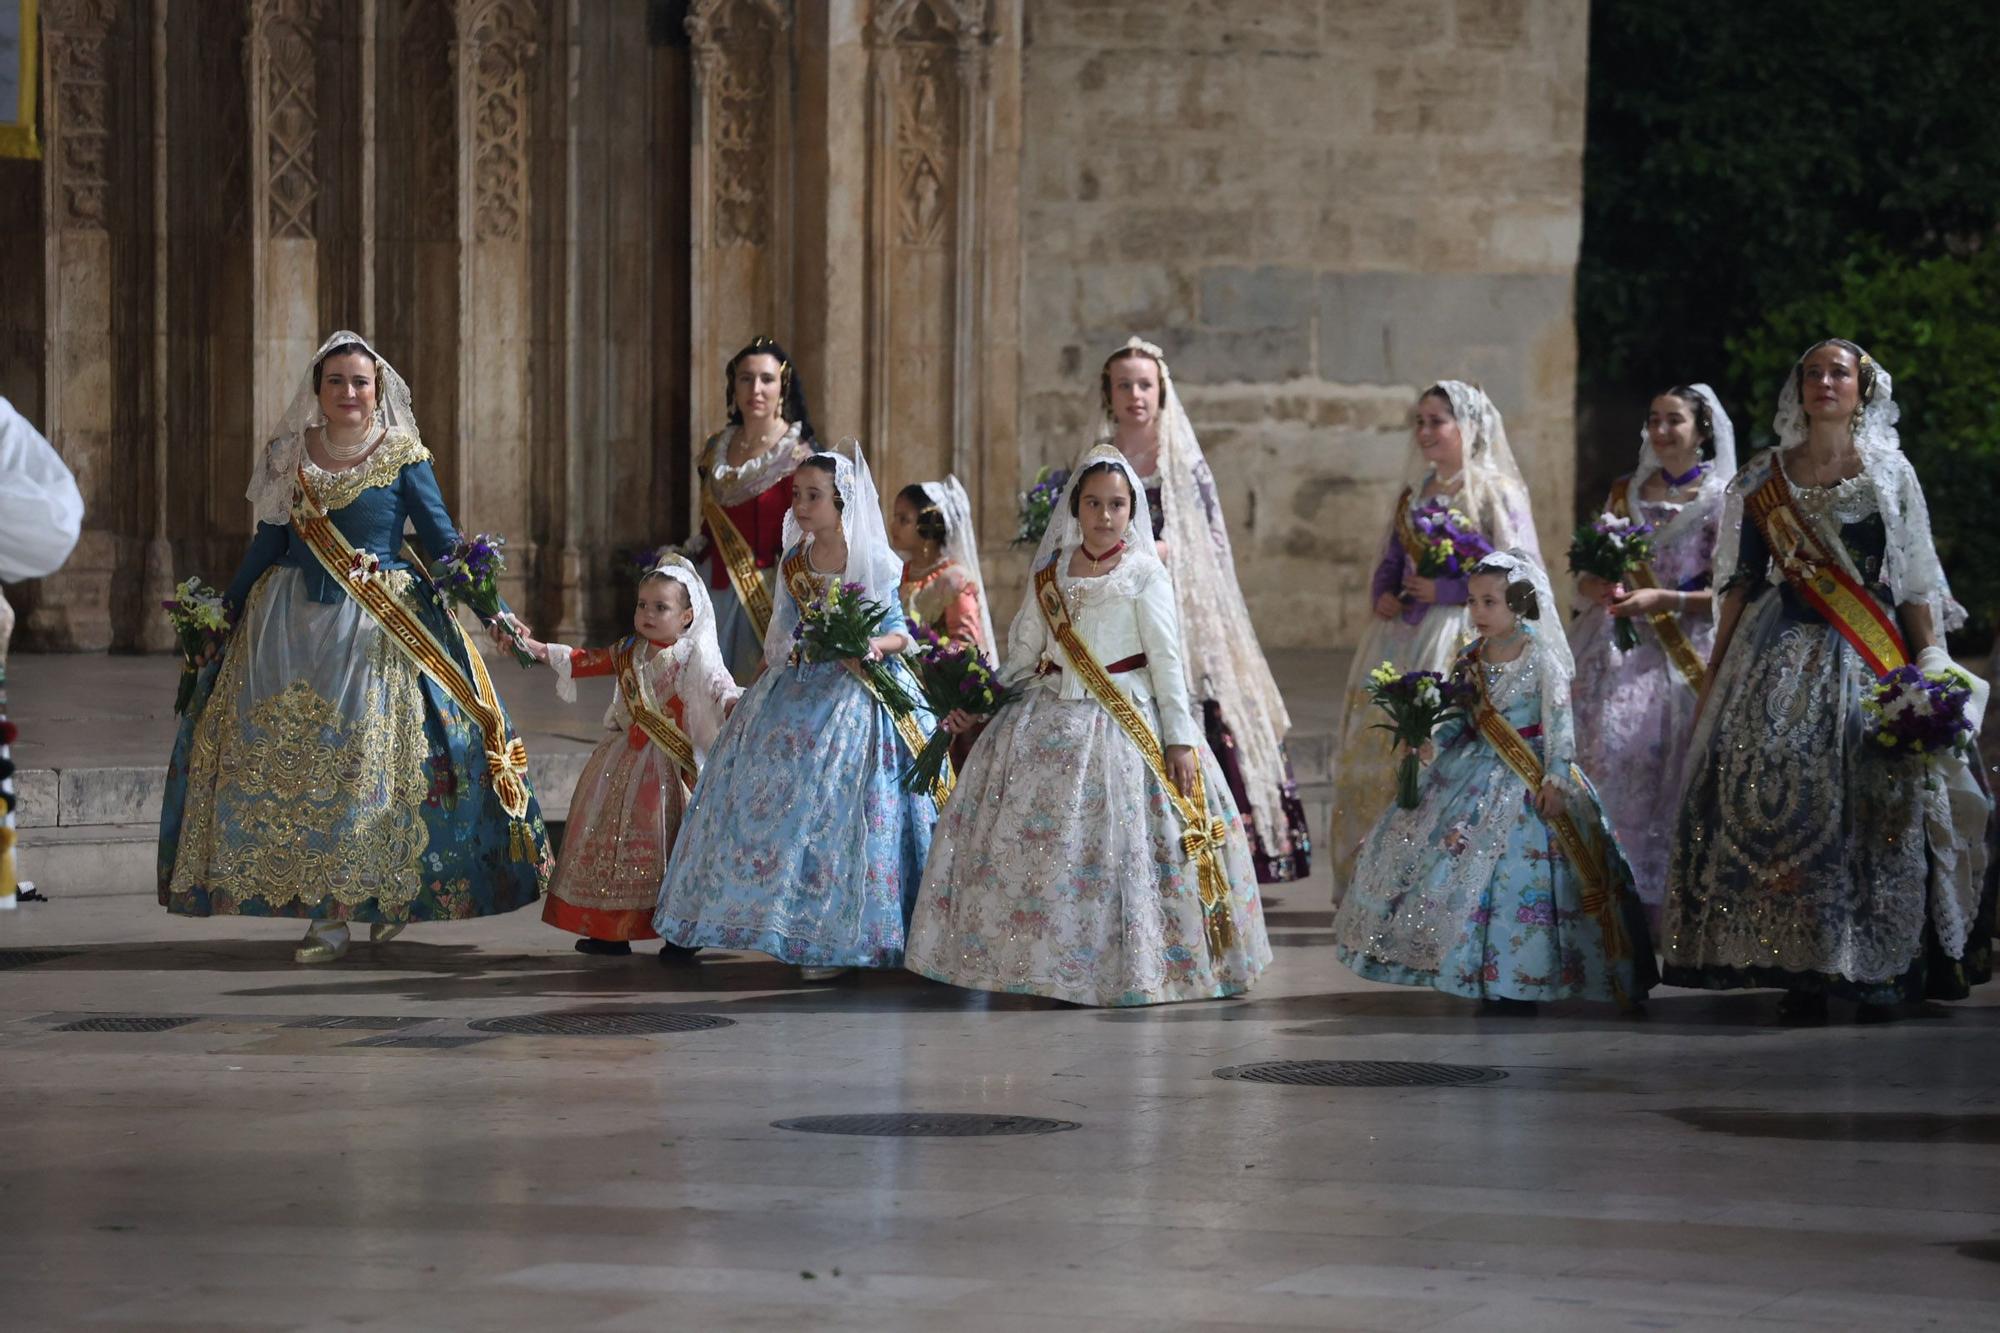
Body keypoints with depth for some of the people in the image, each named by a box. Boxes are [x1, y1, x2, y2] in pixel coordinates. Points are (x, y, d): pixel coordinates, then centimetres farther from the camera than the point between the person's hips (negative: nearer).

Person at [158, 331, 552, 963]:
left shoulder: (403, 458, 0)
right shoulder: (291, 455, 9)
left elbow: (444, 542, -1)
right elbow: (270, 542, 16)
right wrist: (221, 612, 17)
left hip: (380, 628, -3)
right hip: (292, 625, 3)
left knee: (376, 759, -6)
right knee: (297, 760, -3)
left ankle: (389, 894, 7)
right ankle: (324, 917, 2)